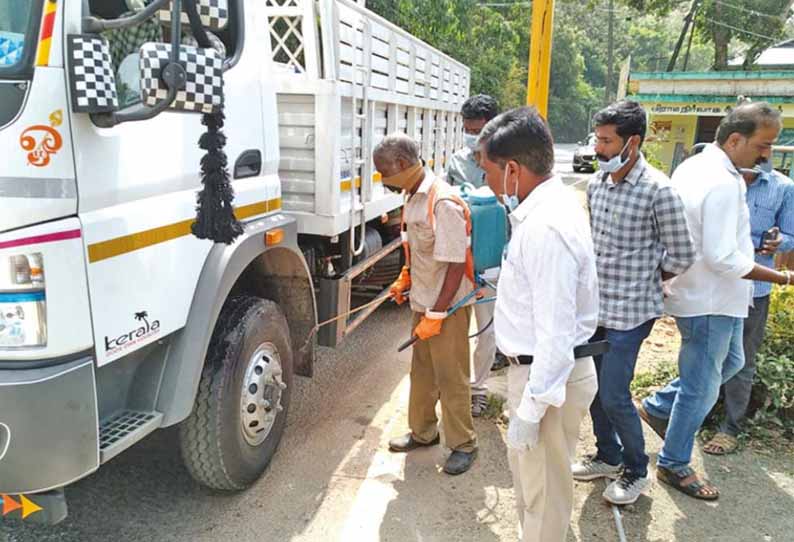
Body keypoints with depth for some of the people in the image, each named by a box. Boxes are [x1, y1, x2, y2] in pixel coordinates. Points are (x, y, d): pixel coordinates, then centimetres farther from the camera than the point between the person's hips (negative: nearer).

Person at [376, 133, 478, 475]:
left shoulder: (442, 202, -24)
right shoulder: (414, 196, 4)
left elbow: (456, 265, -23)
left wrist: (436, 315, -21)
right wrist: (405, 279, 10)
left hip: (448, 307, -9)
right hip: (423, 302, 9)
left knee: (451, 377, 5)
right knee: (422, 371, 20)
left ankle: (463, 444, 23)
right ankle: (422, 432, 37)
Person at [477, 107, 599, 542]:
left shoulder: (546, 228, -28)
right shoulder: (547, 205, 4)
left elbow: (555, 334, -28)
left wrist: (529, 410, -23)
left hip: (549, 377, -10)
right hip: (537, 369, 10)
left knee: (544, 492, 12)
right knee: (525, 470, 29)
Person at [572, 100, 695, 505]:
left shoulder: (658, 191, -17)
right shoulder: (596, 183, 2)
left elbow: (681, 256, -8)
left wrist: (640, 283, 2)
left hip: (629, 311, -6)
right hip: (593, 305, 6)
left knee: (613, 396, -2)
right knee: (593, 387, 15)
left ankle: (636, 471, 25)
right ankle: (608, 456, 38)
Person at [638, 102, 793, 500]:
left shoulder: (692, 166, 6)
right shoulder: (723, 183, -24)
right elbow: (723, 258, -27)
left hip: (702, 293, 10)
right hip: (710, 301, -10)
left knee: (730, 361, 26)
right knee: (701, 387, 4)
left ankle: (658, 407, 34)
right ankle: (674, 465, 21)